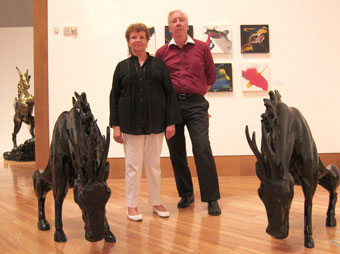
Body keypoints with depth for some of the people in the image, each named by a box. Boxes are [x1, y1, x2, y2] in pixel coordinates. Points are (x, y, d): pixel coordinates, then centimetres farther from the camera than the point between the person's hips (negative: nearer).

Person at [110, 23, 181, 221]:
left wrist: (171, 122, -4)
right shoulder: (122, 67, 6)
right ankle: (132, 205, 18)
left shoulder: (159, 65, 6)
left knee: (154, 164, 11)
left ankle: (157, 203, 25)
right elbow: (114, 96, 4)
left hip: (155, 123, 1)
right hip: (131, 123, -1)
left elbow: (169, 93, 4)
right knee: (133, 165, 4)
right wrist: (116, 126, -4)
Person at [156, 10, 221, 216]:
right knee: (176, 151, 6)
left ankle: (212, 198, 0)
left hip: (195, 104, -1)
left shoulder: (202, 48, 7)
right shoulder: (162, 53, 6)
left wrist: (196, 94, 10)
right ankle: (186, 194, 22)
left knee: (202, 148, -10)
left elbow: (211, 76, 14)